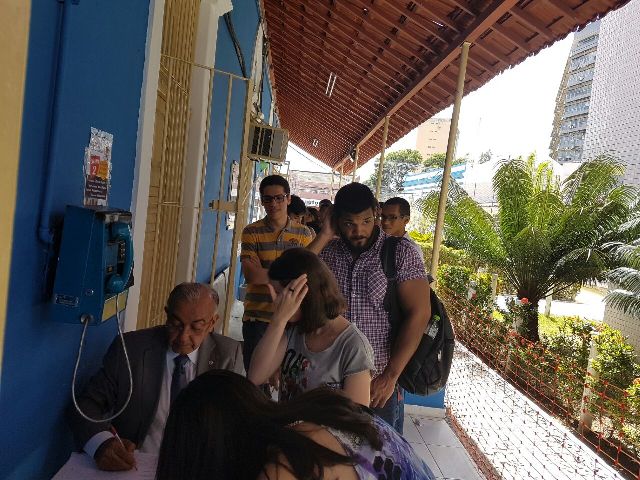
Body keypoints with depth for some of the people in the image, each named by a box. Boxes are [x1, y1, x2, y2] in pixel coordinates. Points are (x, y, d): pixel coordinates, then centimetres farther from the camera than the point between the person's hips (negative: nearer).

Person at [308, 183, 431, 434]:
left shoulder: (401, 253, -7)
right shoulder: (327, 252, 2)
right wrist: (323, 236, -13)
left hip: (380, 383, -2)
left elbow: (418, 314, -12)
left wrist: (390, 376, -15)